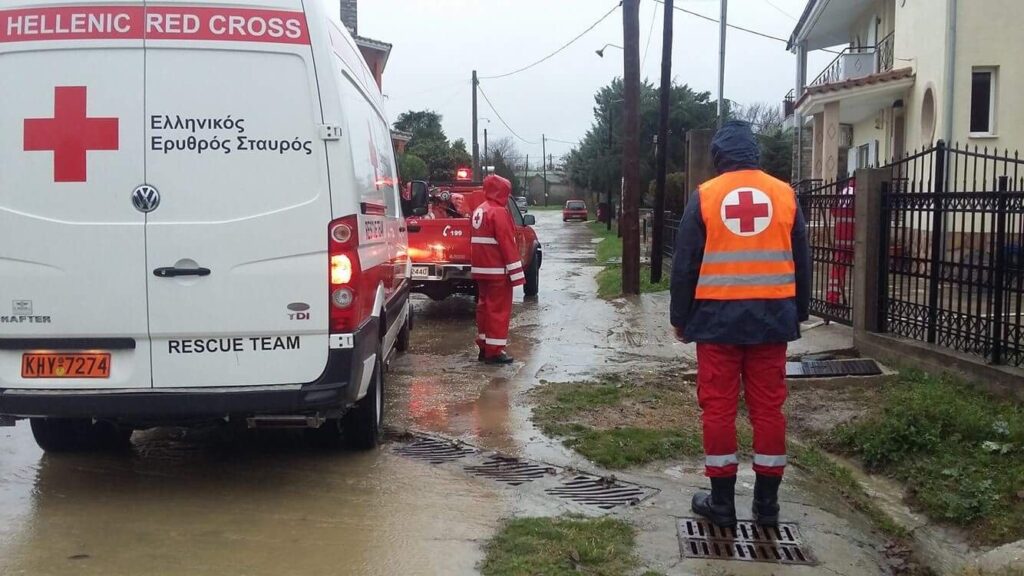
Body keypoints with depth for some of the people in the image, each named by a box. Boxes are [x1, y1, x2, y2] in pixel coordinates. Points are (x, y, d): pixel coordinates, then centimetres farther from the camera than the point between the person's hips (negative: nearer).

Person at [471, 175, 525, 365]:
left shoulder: (479, 211, 15)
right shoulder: (499, 212, -15)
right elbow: (508, 245, -19)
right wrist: (516, 274, -18)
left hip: (481, 269, 9)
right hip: (497, 271, -9)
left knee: (484, 306, 14)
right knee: (499, 310, -5)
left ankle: (484, 347, 19)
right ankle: (494, 351, -5)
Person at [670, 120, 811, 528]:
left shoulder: (704, 196, -2)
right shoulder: (784, 195, 5)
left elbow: (684, 265, -2)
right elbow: (802, 262, 10)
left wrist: (680, 319, 7)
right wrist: (798, 314, 19)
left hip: (718, 317, -2)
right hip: (772, 317, 3)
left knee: (718, 407, 4)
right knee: (768, 407, 8)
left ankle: (722, 500, 9)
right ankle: (766, 501, 14)